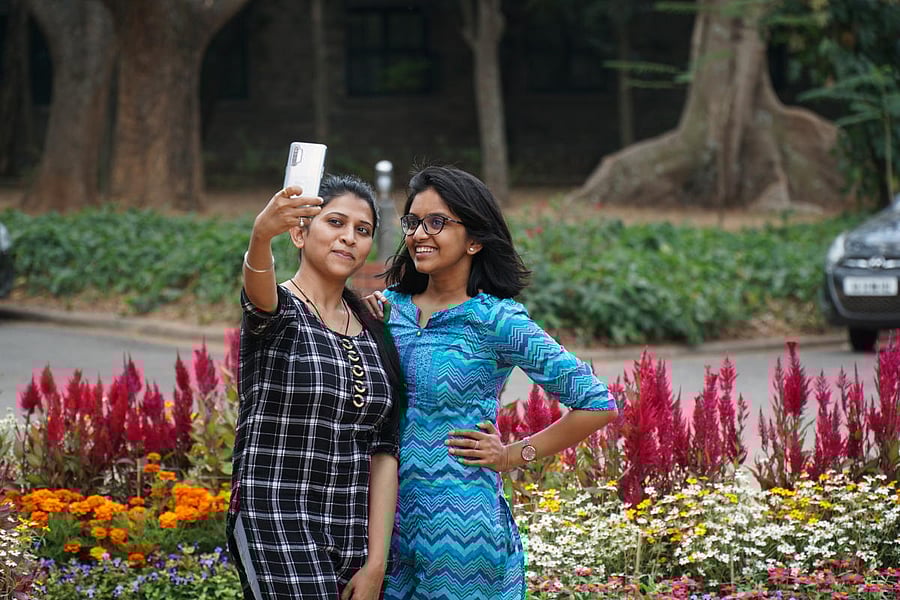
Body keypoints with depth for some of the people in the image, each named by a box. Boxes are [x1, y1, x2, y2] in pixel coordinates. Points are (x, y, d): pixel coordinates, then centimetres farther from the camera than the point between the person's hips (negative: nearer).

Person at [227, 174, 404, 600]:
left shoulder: (372, 331, 12)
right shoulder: (276, 312, -4)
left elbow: (383, 453, 9)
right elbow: (258, 291, -29)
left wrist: (376, 563, 1)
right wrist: (262, 234, -51)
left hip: (354, 532, 6)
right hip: (277, 532, -6)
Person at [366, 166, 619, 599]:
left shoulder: (497, 320, -9)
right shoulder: (389, 306, 6)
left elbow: (597, 405, -10)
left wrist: (512, 456, -6)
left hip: (460, 524, -5)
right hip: (389, 518, 5)